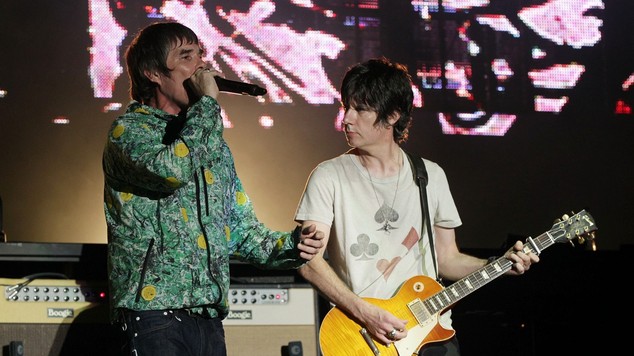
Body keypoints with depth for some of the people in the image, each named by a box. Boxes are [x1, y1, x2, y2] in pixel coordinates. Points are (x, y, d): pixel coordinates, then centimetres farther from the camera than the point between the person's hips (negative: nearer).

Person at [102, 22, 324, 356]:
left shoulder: (211, 143, 20)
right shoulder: (128, 130, -2)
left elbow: (242, 230, 18)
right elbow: (173, 168, -24)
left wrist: (291, 245, -2)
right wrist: (208, 102, -10)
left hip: (209, 318, 7)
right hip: (155, 313, -7)